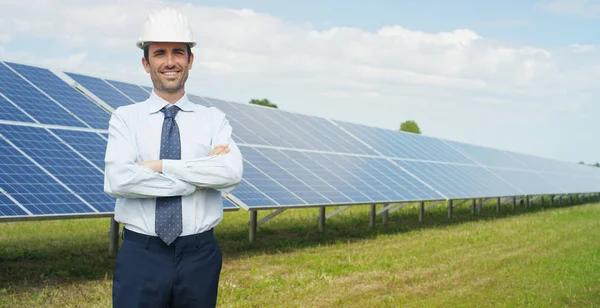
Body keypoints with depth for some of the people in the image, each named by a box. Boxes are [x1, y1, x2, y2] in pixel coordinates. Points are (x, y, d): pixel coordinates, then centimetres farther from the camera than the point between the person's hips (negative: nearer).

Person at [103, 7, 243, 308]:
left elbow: (232, 173, -14)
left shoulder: (213, 119, 5)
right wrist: (201, 177, -13)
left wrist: (160, 166, -16)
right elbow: (118, 181, -15)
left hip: (199, 256, 1)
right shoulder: (125, 117, 2)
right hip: (140, 256, -1)